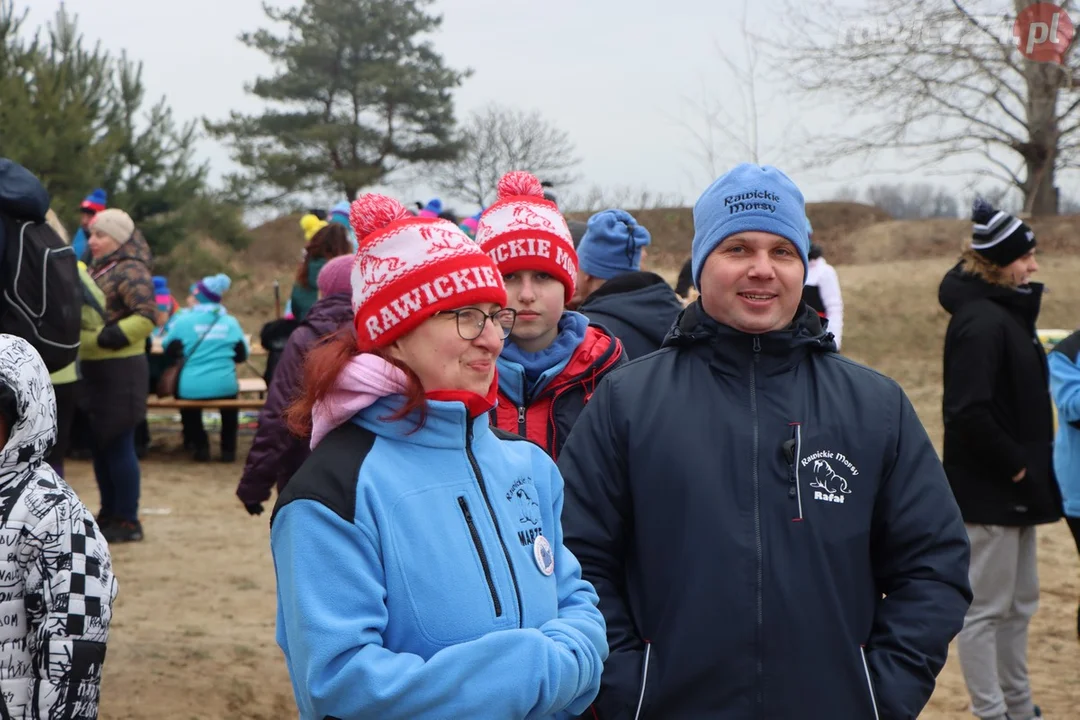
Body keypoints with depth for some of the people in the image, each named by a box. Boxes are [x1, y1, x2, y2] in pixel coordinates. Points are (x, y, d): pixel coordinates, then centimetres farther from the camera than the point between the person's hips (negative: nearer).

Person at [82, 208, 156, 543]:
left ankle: (128, 521, 4)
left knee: (118, 445, -4)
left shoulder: (130, 271, -12)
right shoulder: (98, 269, 15)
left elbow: (146, 317, -22)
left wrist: (105, 338, -23)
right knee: (101, 445, 15)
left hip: (120, 370, -9)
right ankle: (109, 514, 25)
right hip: (96, 369, 9)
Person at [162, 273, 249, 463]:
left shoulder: (183, 320, -2)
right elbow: (243, 354, 11)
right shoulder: (230, 322, 4)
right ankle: (228, 448, 31)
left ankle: (200, 445, 24)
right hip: (225, 389, 2)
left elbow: (168, 350, 7)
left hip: (191, 390, -1)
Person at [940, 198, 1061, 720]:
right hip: (989, 490, -10)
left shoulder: (1007, 311, 12)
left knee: (1019, 603, 19)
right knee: (986, 609, 0)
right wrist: (1014, 465, -18)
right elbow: (968, 412, -27)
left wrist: (1027, 468, 7)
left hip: (1014, 486, 10)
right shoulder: (980, 321, -19)